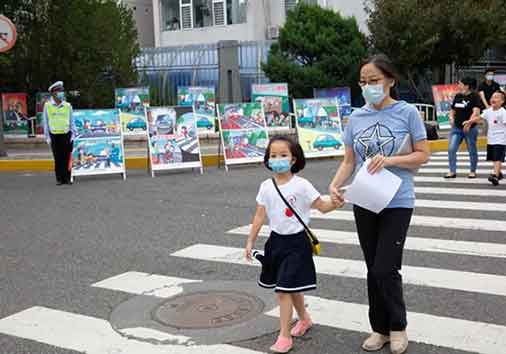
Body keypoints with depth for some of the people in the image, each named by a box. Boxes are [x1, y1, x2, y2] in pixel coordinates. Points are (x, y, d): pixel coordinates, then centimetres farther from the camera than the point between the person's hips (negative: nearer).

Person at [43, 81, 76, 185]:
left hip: (66, 134, 0)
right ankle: (59, 179, 10)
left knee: (66, 158, -2)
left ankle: (67, 178, 6)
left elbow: (71, 121, 9)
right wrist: (47, 136, 2)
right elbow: (45, 122, 6)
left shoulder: (67, 106, 5)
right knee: (58, 158, 3)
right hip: (54, 135, 0)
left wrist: (73, 134, 2)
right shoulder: (47, 106, 4)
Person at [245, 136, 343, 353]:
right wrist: (250, 242, 5)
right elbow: (260, 216, 5)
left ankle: (285, 336, 2)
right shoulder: (266, 187, 0)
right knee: (292, 288, 20)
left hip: (296, 242, -5)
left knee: (284, 290, -8)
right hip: (276, 240, 5)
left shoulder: (301, 185, -13)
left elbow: (322, 206, -10)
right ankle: (304, 319, 44)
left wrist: (335, 203, -31)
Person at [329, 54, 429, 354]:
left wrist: (391, 160, -21)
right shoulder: (356, 117, 4)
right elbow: (349, 161, 6)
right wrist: (335, 184, -12)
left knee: (385, 269, -6)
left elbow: (423, 155, -5)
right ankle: (380, 328, 28)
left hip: (397, 203, -4)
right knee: (373, 269, 12)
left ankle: (398, 326, 19)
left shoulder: (407, 113, -7)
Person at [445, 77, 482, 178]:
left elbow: (476, 111, -19)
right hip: (456, 127, 5)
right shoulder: (458, 96, 9)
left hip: (470, 128, -5)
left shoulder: (474, 97, -8)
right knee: (451, 149, -5)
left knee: (472, 151, 7)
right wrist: (451, 118, 1)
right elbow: (453, 110, 21)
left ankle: (472, 171, 22)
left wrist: (470, 122, -33)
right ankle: (452, 171, 2)